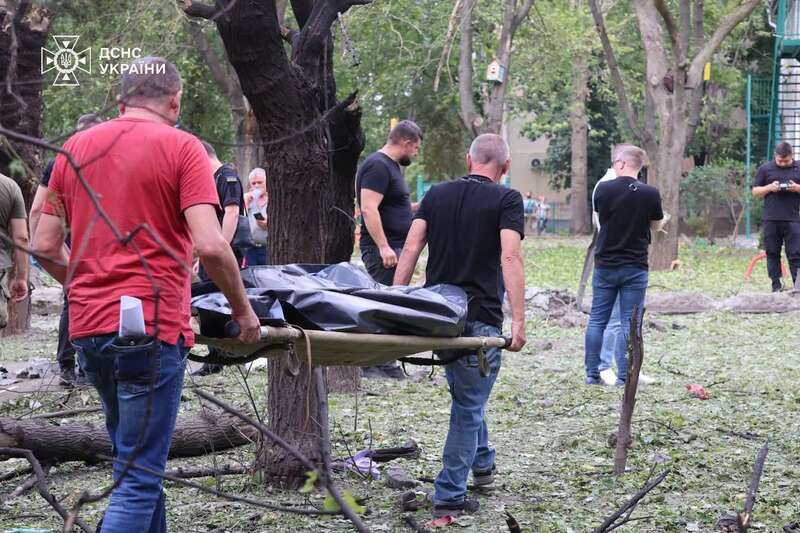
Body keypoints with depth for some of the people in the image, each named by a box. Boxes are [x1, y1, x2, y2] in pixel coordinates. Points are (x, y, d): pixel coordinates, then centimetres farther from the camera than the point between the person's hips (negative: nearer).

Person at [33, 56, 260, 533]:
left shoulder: (75, 147, 10)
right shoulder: (181, 148, -5)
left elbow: (46, 245, 10)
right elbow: (210, 245, -15)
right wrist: (243, 310, -2)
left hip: (88, 328, 6)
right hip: (150, 327, -6)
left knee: (135, 460, 22)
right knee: (140, 476, -3)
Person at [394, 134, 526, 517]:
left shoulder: (437, 194, 9)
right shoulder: (506, 200, -5)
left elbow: (411, 249, 1)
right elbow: (510, 258, -17)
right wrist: (518, 320, -20)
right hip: (480, 319, -5)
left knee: (466, 392, 27)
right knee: (469, 404, 2)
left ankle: (482, 463, 41)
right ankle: (449, 496, 0)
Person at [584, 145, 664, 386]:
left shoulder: (603, 189, -8)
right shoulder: (650, 193, -9)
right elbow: (655, 225, 7)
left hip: (605, 265, 1)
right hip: (635, 268, -1)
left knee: (597, 319, 11)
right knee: (629, 323, 4)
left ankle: (592, 374, 13)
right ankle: (624, 376, 2)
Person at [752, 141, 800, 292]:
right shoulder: (765, 169, 7)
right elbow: (755, 191, 8)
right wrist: (769, 188, -10)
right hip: (771, 220, 1)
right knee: (772, 254, 5)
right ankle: (776, 285, 12)